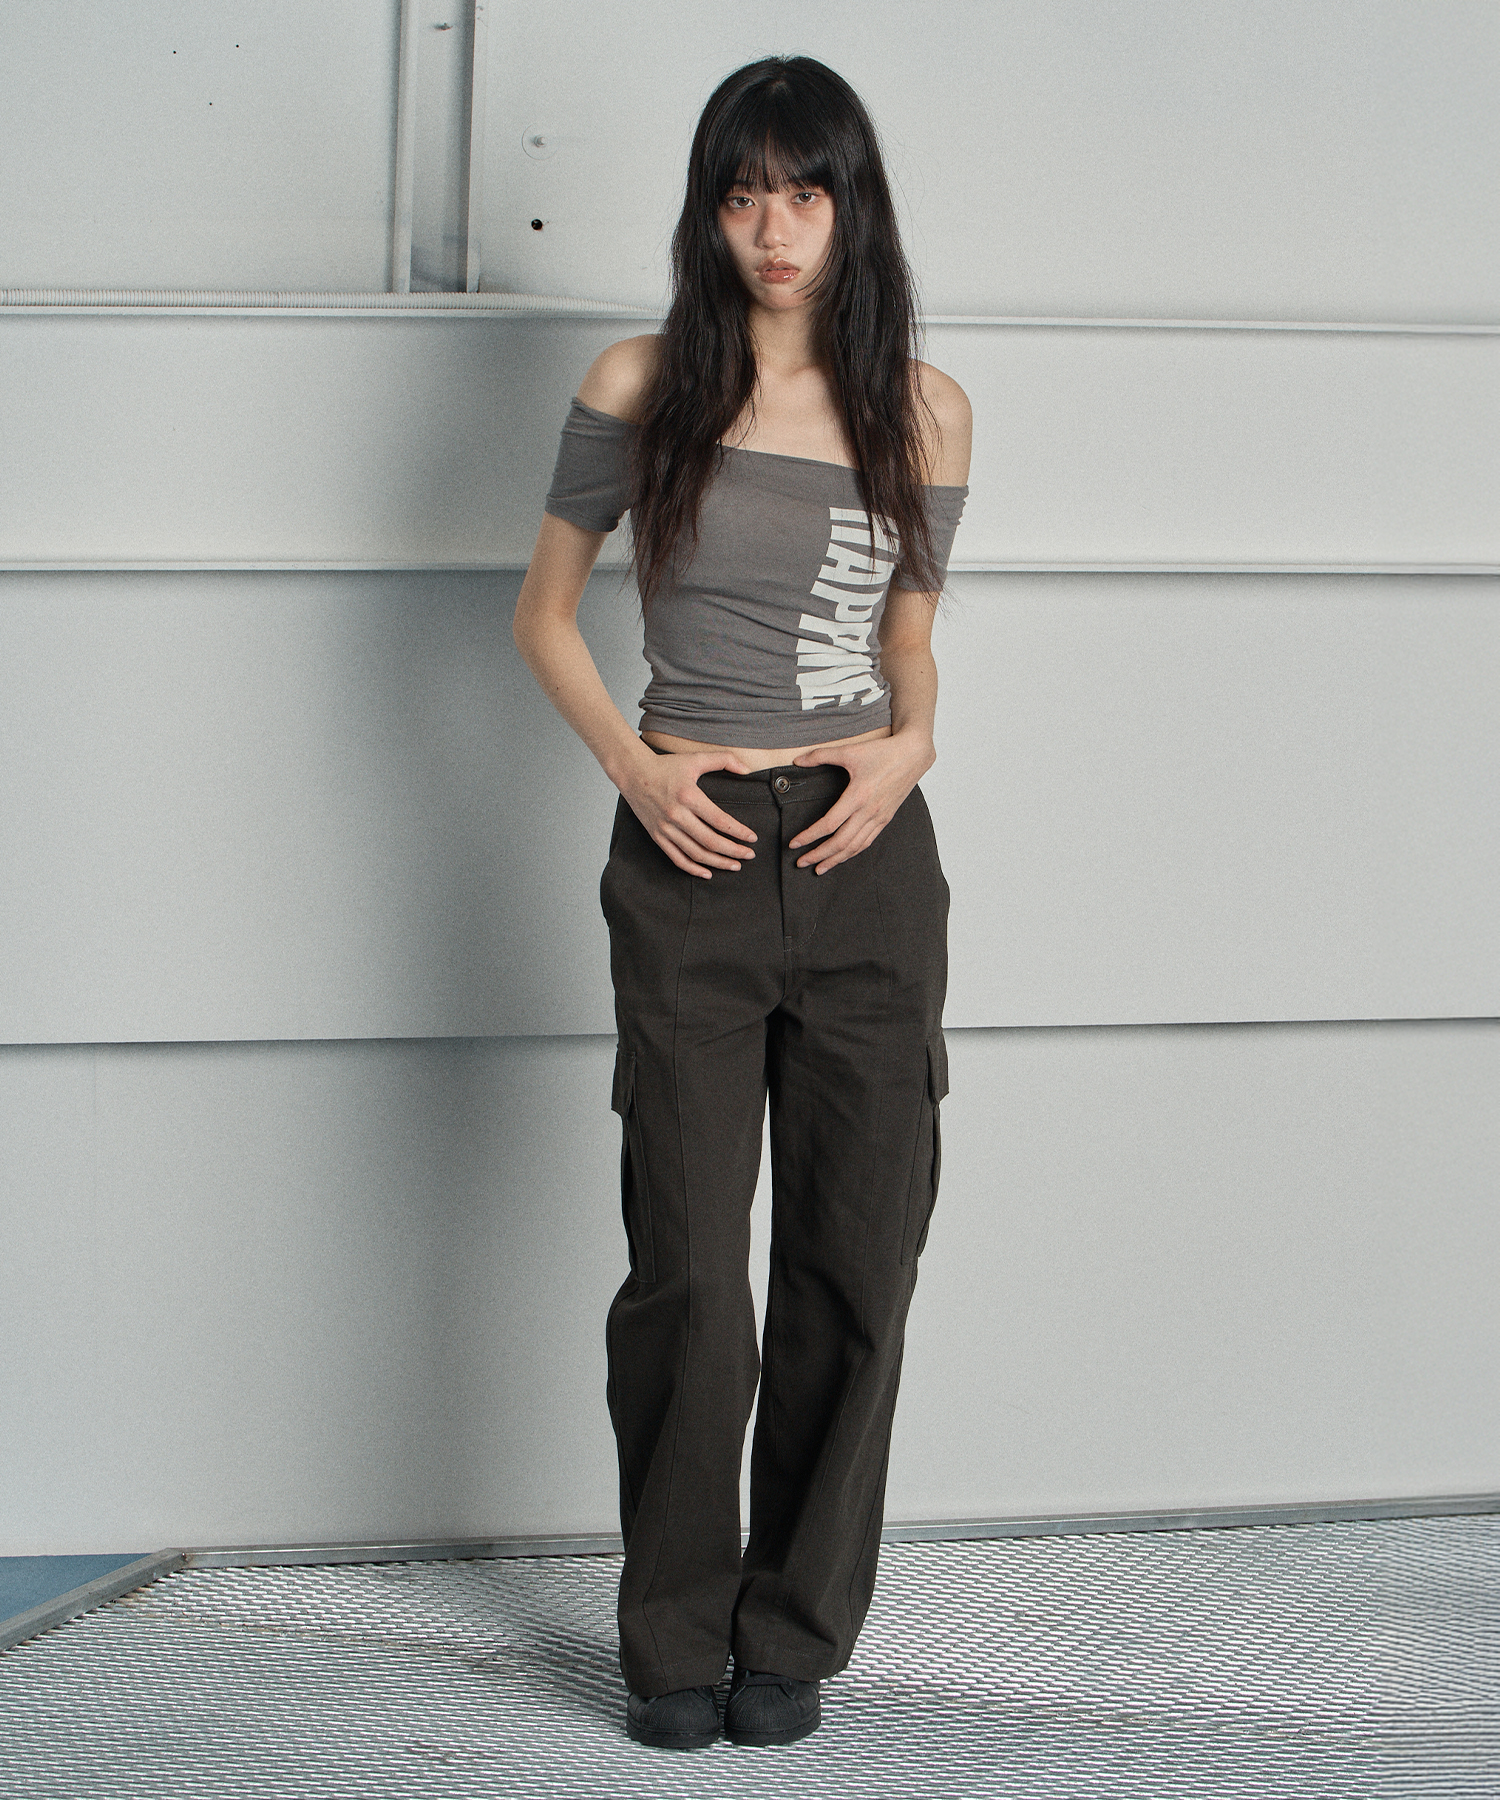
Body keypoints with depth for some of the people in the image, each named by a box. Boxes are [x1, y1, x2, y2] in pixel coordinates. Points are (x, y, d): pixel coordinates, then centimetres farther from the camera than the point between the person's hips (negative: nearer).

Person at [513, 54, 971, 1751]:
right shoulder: (641, 388, 1)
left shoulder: (923, 409, 5)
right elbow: (545, 614, 10)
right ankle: (673, 1640, 14)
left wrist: (909, 739, -5)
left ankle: (796, 1630, 17)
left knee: (854, 1263, 4)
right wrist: (627, 762, -6)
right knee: (687, 1273, 0)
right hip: (690, 853, -1)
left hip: (868, 857, 2)